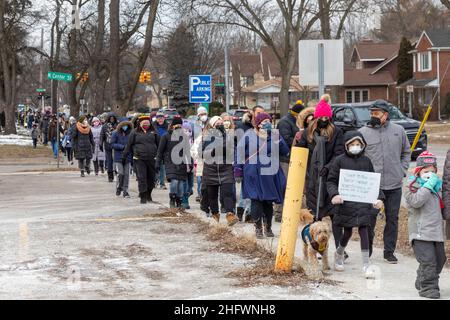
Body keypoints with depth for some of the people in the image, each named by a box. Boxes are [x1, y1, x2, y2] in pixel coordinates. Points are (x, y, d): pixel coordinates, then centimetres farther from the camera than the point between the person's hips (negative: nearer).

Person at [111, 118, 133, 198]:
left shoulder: (130, 134, 2)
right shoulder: (116, 134, -3)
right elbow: (112, 144, -6)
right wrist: (123, 147, -15)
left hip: (128, 157, 2)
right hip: (118, 158, -2)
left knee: (127, 174, 0)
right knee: (120, 173, -7)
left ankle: (125, 190, 9)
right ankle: (118, 188, 16)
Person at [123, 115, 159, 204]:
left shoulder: (153, 132, 8)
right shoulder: (135, 132, 3)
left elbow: (159, 144, 15)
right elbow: (129, 145, 6)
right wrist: (124, 156, 6)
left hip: (152, 159, 2)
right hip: (139, 159, -2)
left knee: (151, 178, 9)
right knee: (141, 178, -6)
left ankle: (148, 194, 27)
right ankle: (143, 197, -3)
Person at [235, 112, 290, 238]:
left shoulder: (275, 136, 9)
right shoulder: (249, 136, 1)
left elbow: (286, 152, 2)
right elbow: (240, 153, 3)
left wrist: (278, 140, -13)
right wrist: (238, 171, 0)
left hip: (270, 174, 3)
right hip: (253, 174, -3)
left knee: (268, 202, 8)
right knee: (256, 201, -8)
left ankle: (268, 228, 22)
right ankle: (258, 229, 3)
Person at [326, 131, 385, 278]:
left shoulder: (366, 161, 8)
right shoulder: (339, 161, -1)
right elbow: (331, 181, 0)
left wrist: (379, 198, 3)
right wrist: (334, 194, -17)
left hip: (363, 202, 2)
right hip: (346, 202, -2)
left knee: (364, 230, -7)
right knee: (347, 232, 9)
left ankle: (366, 264, -1)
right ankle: (339, 254, 38)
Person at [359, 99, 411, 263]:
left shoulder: (398, 130, 7)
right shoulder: (363, 132, -1)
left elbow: (406, 152, 20)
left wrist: (402, 171, 9)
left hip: (394, 184, 2)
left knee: (392, 219, 8)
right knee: (370, 219, 1)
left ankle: (389, 251, 17)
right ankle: (367, 250, 16)